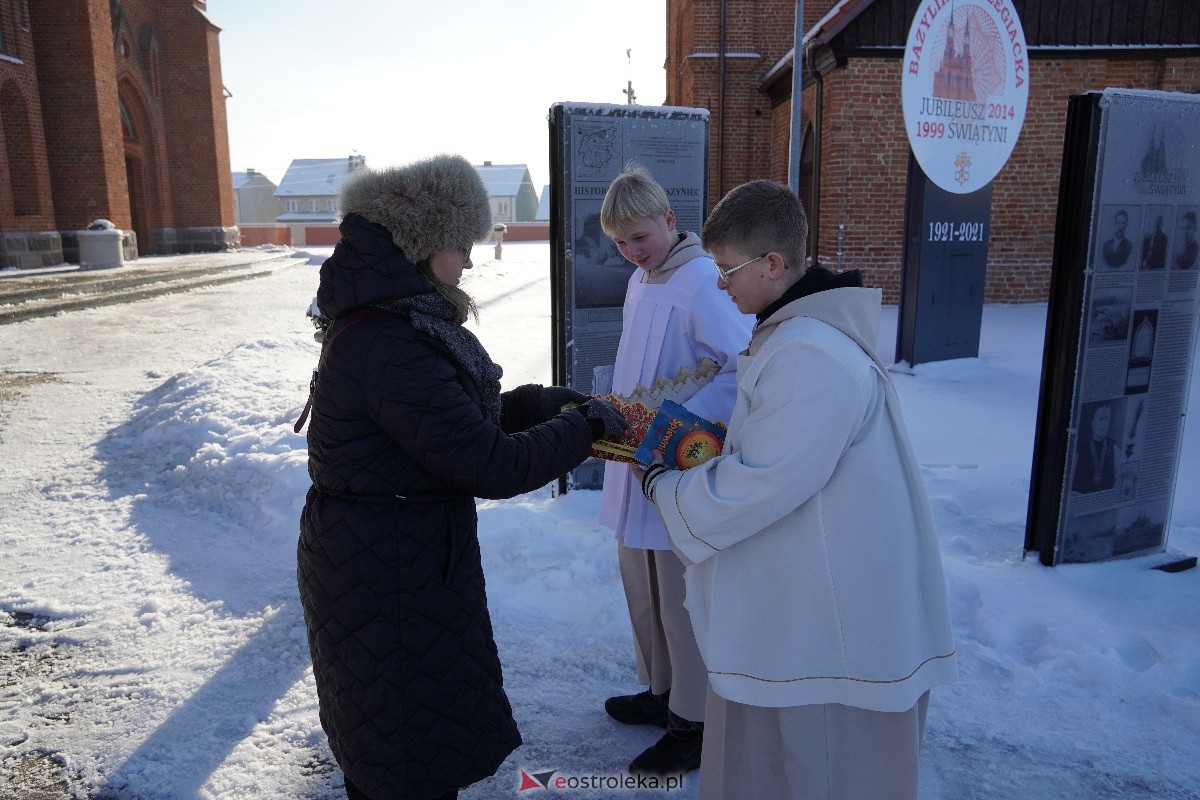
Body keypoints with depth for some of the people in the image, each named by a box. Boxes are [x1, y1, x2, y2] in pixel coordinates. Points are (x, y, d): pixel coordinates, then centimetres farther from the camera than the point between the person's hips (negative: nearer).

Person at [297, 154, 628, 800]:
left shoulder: (386, 322, 4)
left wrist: (556, 400, 0)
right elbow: (492, 466, -28)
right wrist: (586, 425, -15)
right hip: (389, 578, -10)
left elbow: (467, 413, 10)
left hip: (377, 558, 10)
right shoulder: (391, 348, -29)